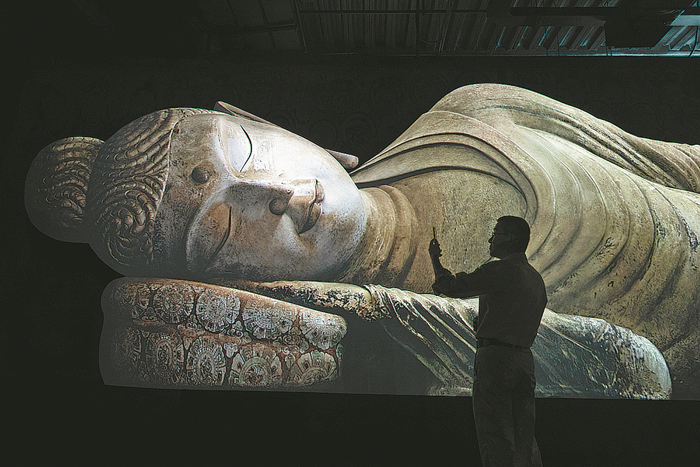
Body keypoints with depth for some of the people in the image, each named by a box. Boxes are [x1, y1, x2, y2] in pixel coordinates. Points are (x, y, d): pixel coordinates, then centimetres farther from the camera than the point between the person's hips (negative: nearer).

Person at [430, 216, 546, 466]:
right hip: (525, 359, 9)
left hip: (496, 358, -9)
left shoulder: (501, 270, -12)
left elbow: (451, 286, -11)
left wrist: (435, 258, 5)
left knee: (495, 439, -2)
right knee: (525, 439, 15)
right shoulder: (536, 278, 16)